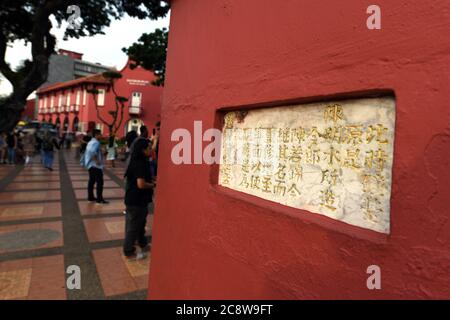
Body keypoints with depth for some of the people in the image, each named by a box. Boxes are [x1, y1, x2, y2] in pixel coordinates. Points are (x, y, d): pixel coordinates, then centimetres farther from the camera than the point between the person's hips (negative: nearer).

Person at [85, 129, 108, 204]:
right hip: (96, 166, -11)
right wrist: (97, 160, -24)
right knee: (100, 182, -8)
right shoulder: (96, 142, -15)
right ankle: (99, 199, -7)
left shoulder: (91, 142, 17)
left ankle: (90, 197, 21)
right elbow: (93, 152, -32)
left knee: (91, 181, 15)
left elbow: (87, 152, 20)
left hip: (91, 165, 11)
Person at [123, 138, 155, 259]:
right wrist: (153, 185, -13)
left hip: (136, 199, 10)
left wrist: (151, 179, 6)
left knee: (140, 223, 24)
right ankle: (129, 252, 20)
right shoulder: (140, 164, -24)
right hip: (137, 201, -10)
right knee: (133, 226, 5)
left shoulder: (138, 162, 7)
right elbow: (141, 184, -29)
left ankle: (143, 244, 41)